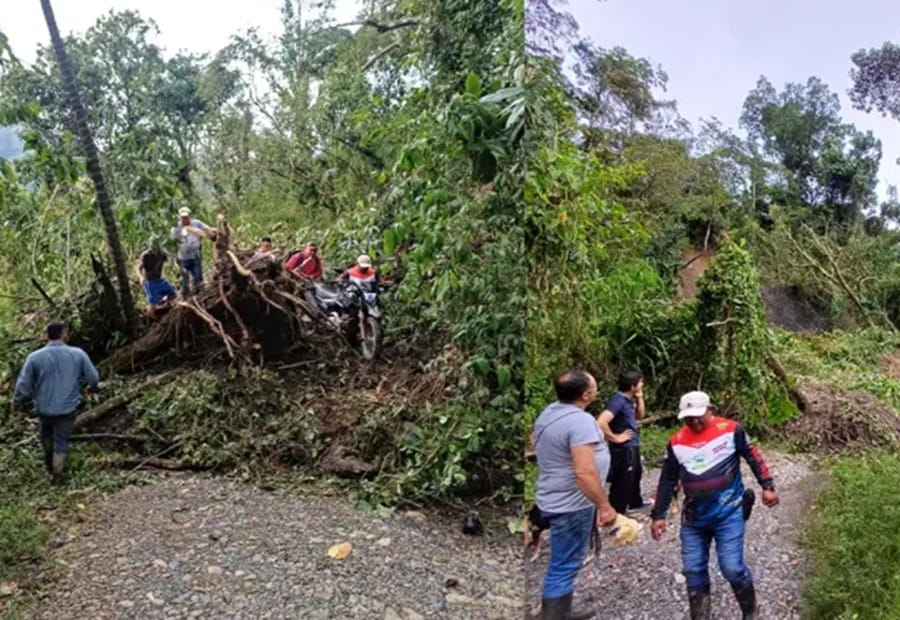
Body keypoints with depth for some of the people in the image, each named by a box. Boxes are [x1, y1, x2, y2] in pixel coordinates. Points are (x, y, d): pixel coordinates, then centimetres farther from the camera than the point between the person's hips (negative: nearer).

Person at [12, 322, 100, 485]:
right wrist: (95, 387, 20)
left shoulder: (35, 357, -14)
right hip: (67, 407, -1)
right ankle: (57, 474, 19)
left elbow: (24, 384, -7)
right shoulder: (78, 354, -13)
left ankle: (49, 463, 46)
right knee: (61, 440, 12)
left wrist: (17, 402, 11)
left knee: (46, 434, 28)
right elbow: (93, 378, -3)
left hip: (44, 407, 2)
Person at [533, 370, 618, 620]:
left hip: (557, 499, 10)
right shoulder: (580, 420, -25)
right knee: (564, 567, 1)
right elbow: (584, 472, -30)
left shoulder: (549, 413, 6)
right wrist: (604, 505, -22)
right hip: (571, 505, -10)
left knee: (564, 563, 23)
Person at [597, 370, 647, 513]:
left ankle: (636, 502, 54)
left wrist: (640, 398, 5)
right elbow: (601, 422, -37)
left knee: (635, 476, 31)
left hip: (632, 447, 11)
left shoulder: (627, 400, 4)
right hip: (623, 450, -11)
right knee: (622, 484, -1)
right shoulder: (618, 400, -25)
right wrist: (615, 438, -23)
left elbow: (639, 415, 21)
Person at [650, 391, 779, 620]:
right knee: (694, 572, 5)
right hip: (693, 517, 4)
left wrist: (767, 487, 1)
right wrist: (658, 515, 8)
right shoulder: (676, 442, 3)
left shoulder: (731, 429, -6)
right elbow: (667, 481, 9)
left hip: (728, 512, -4)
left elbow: (753, 457, 5)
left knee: (732, 568, -7)